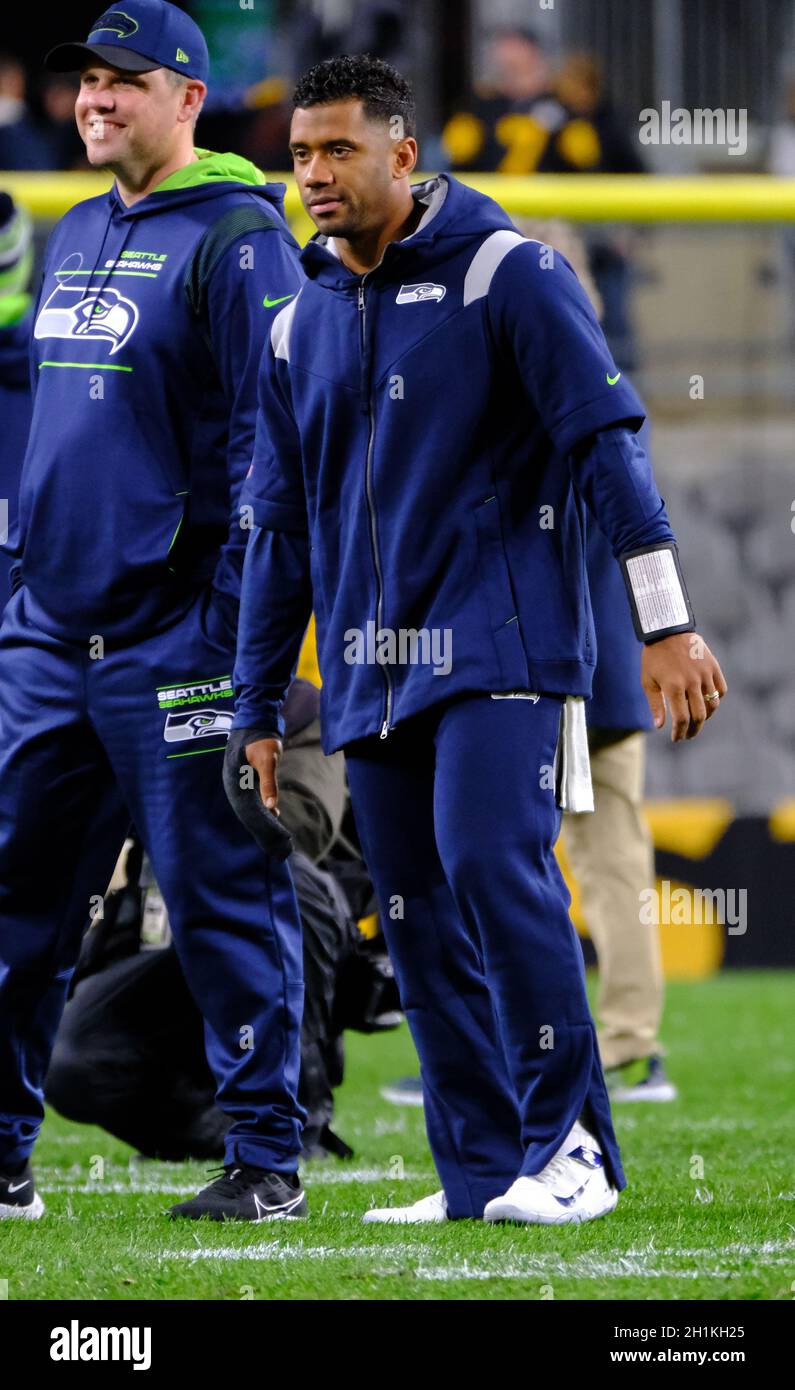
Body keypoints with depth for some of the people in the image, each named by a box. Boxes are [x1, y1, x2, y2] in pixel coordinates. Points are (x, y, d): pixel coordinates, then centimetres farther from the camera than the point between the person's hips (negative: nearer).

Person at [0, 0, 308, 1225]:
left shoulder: (237, 240, -9)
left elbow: (267, 447, -13)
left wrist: (239, 623, -17)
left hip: (174, 643, -8)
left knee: (222, 899, -3)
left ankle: (268, 1159, 3)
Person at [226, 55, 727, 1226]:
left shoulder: (505, 275, -4)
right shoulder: (302, 326, 14)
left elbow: (605, 441, -7)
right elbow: (279, 529, 19)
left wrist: (666, 625, -12)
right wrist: (258, 710, 18)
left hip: (500, 642, -6)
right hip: (372, 674, 6)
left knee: (493, 863, -20)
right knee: (418, 913, 3)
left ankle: (570, 1146, -11)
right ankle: (483, 1172, 9)